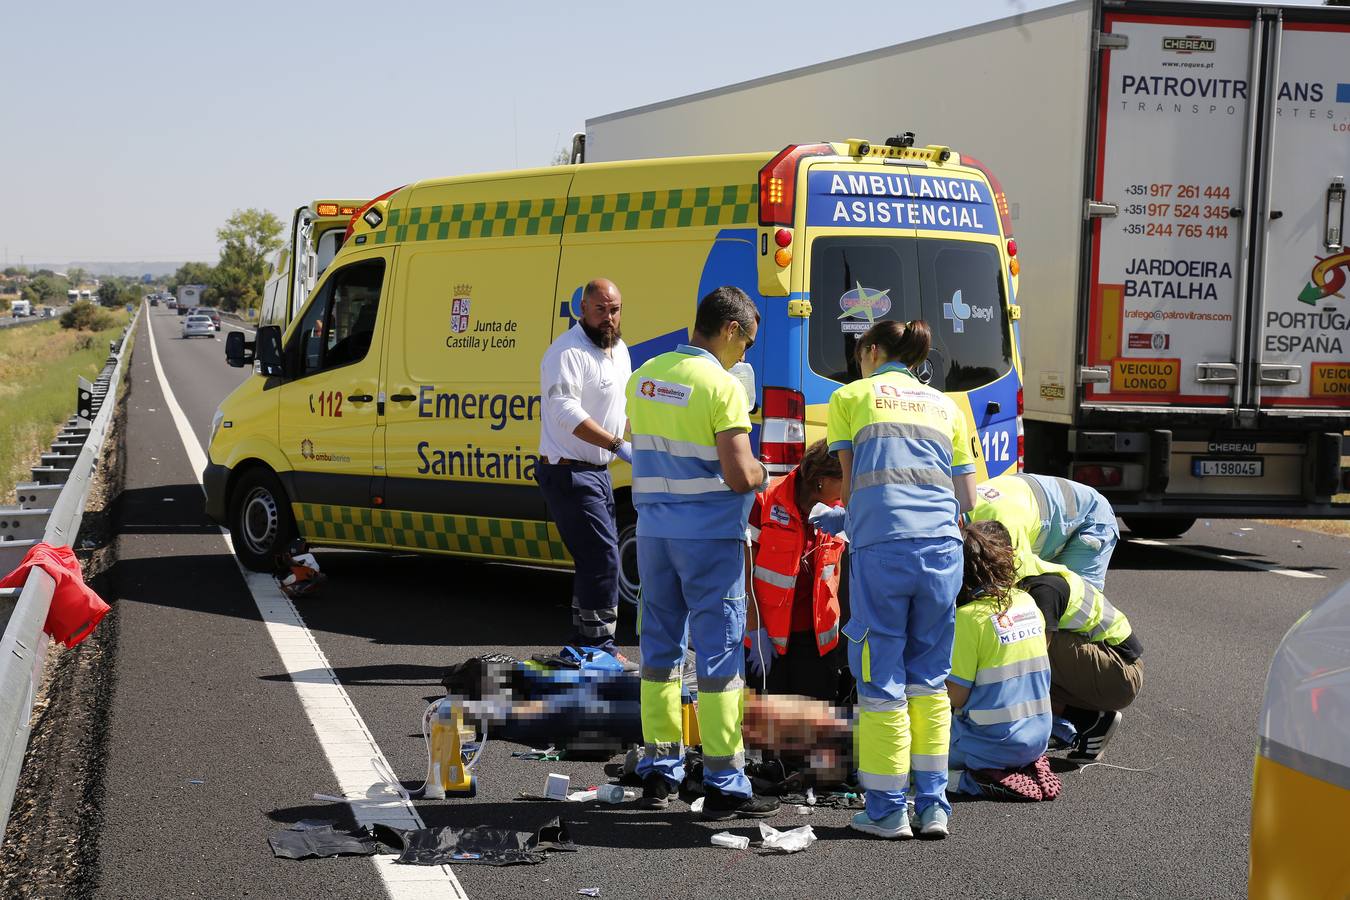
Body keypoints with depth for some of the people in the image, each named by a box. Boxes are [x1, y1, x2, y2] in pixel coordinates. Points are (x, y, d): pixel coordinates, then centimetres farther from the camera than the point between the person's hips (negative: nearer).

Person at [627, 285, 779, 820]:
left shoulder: (644, 377, 7)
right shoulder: (721, 387, -15)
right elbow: (739, 476, -21)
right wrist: (762, 473, 2)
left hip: (654, 530, 6)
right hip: (710, 535, -6)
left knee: (660, 647, 15)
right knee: (719, 654, -1)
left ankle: (659, 771, 21)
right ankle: (723, 784, 2)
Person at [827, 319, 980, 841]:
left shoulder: (850, 396, 14)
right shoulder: (945, 407, 23)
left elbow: (849, 481, 11)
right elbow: (967, 498, 21)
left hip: (881, 545, -3)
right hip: (943, 545, 3)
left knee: (881, 681, 3)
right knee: (929, 680, 14)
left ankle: (887, 811, 6)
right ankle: (932, 806, 13)